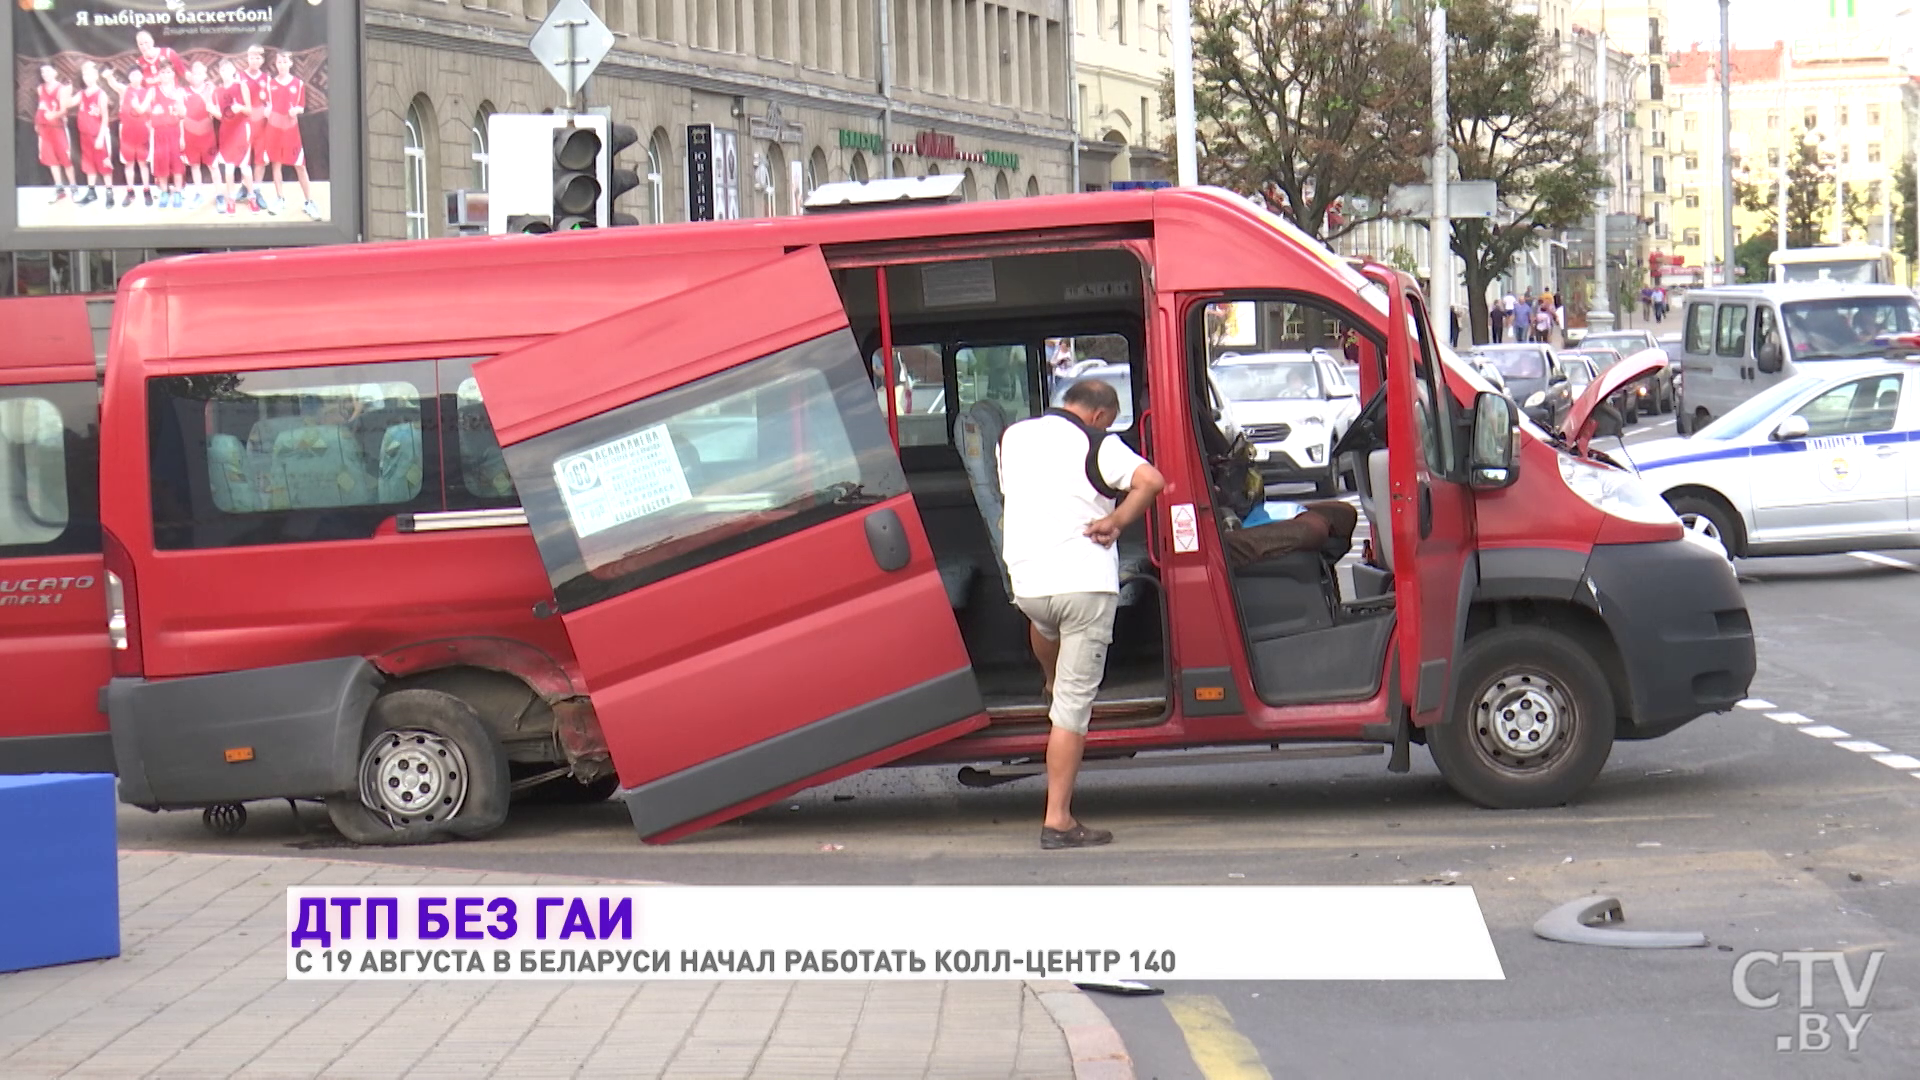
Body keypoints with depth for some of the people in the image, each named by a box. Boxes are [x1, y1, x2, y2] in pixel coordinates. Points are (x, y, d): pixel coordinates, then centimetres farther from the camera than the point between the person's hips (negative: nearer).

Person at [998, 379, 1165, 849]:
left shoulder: (1013, 437, 13)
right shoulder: (1096, 445, -4)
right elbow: (1150, 480, -20)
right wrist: (1114, 521, -8)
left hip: (1027, 582, 5)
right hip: (1086, 580, -5)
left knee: (1044, 622, 43)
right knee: (1074, 705, -2)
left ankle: (1051, 685, 68)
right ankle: (1058, 820, -4)